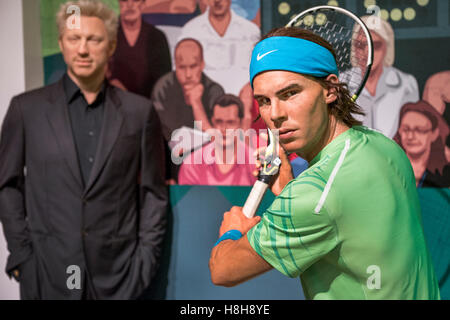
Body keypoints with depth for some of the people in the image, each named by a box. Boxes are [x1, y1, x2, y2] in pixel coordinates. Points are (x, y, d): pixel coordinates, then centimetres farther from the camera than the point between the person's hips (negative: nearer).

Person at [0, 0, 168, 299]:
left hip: (117, 272, 0)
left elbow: (153, 192, 4)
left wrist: (146, 259, -1)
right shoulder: (26, 108, 1)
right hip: (47, 271, 0)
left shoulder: (139, 111, 2)